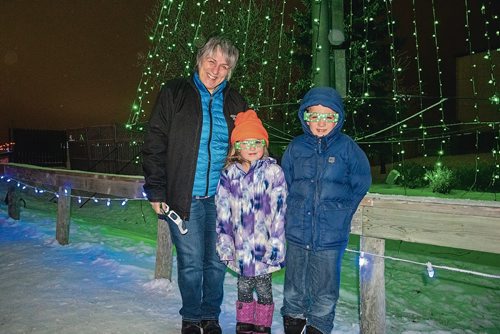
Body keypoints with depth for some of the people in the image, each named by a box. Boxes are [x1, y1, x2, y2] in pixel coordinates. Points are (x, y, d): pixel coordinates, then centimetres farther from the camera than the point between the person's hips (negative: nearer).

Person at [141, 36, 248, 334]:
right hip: (184, 197, -2)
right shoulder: (175, 93, 0)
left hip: (222, 198, 3)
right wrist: (156, 191, -7)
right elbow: (155, 145, -2)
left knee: (217, 262, 11)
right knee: (190, 263, 5)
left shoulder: (236, 103, 9)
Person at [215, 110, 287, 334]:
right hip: (241, 247, 3)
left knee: (263, 286, 12)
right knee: (243, 286, 17)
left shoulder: (273, 172, -8)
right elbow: (223, 213, 4)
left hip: (263, 246, -3)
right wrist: (225, 246, 2)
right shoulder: (229, 175, 1)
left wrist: (275, 247, -12)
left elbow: (278, 212, -10)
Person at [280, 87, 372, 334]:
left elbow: (361, 184, 4)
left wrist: (342, 211, -1)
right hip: (297, 232, 2)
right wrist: (292, 212, 5)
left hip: (331, 234, -2)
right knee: (294, 287, 17)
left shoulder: (347, 147, -3)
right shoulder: (295, 147, 3)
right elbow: (284, 184, 11)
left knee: (325, 291, 10)